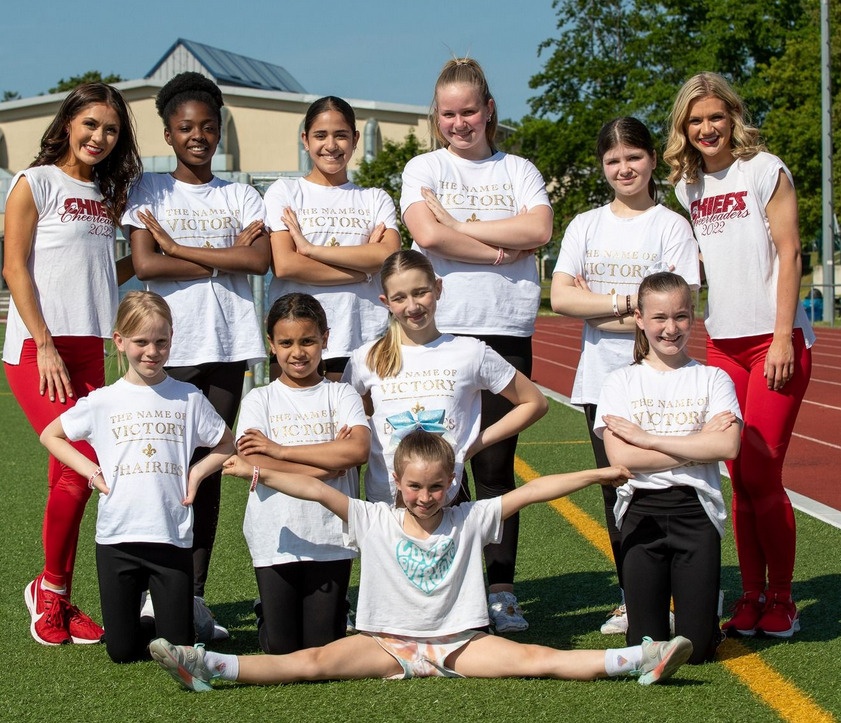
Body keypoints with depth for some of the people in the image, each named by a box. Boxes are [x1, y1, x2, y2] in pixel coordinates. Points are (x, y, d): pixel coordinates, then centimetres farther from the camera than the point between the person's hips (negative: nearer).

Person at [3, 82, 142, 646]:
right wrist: (46, 345, -12)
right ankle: (51, 589, 1)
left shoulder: (105, 197, 17)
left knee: (72, 473, 3)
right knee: (80, 467, -16)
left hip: (88, 349, 6)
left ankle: (58, 599, 11)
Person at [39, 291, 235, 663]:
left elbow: (227, 444, 13)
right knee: (122, 650, 5)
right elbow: (50, 436, 14)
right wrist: (90, 471, 1)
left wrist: (197, 472, -3)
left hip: (173, 538, 0)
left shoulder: (188, 398, 3)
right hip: (117, 536, 0)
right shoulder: (103, 401, 2)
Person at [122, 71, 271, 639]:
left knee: (210, 466, 2)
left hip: (227, 344, 2)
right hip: (168, 345, -2)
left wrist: (177, 247, -5)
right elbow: (145, 263, -6)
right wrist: (223, 258, -5)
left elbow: (260, 260, -4)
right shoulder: (150, 190, 8)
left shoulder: (241, 196, 13)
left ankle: (195, 596, 6)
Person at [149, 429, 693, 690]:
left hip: (460, 644, 0)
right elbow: (318, 490, -2)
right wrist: (259, 473, -9)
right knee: (313, 662, -21)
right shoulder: (374, 521, 5)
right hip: (387, 644, 0)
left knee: (535, 659, -20)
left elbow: (529, 492, 1)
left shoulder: (470, 520, 5)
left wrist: (596, 475, -1)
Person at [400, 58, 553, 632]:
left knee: (496, 463, 1)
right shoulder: (424, 169, 10)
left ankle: (501, 590, 6)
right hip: (440, 328, -1)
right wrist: (501, 250, -4)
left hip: (507, 331, 1)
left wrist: (459, 225, -6)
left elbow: (540, 229, -5)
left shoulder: (518, 171, 14)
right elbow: (427, 234, -8)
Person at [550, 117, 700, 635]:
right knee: (616, 490, 8)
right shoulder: (586, 225, 10)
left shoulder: (671, 225, 0)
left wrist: (595, 307, -8)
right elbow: (560, 297, -1)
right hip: (601, 379, 4)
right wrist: (625, 303, -11)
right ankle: (630, 597, 17)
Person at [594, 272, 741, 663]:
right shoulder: (621, 382, 5)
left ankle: (703, 604, 27)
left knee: (698, 648, -5)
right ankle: (655, 602, 29)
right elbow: (620, 457, -9)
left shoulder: (713, 379, 6)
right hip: (641, 510, 0)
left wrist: (646, 437, -11)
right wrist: (698, 444, -11)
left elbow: (727, 446, -12)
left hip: (696, 510, 0)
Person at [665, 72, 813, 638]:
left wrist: (782, 338, -14)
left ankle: (781, 601, 5)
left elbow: (789, 255, -8)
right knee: (740, 479, 4)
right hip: (723, 342, 5)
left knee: (761, 475, -8)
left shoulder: (765, 170, -4)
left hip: (774, 338, -5)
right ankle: (752, 596, 12)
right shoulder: (688, 185, 12)